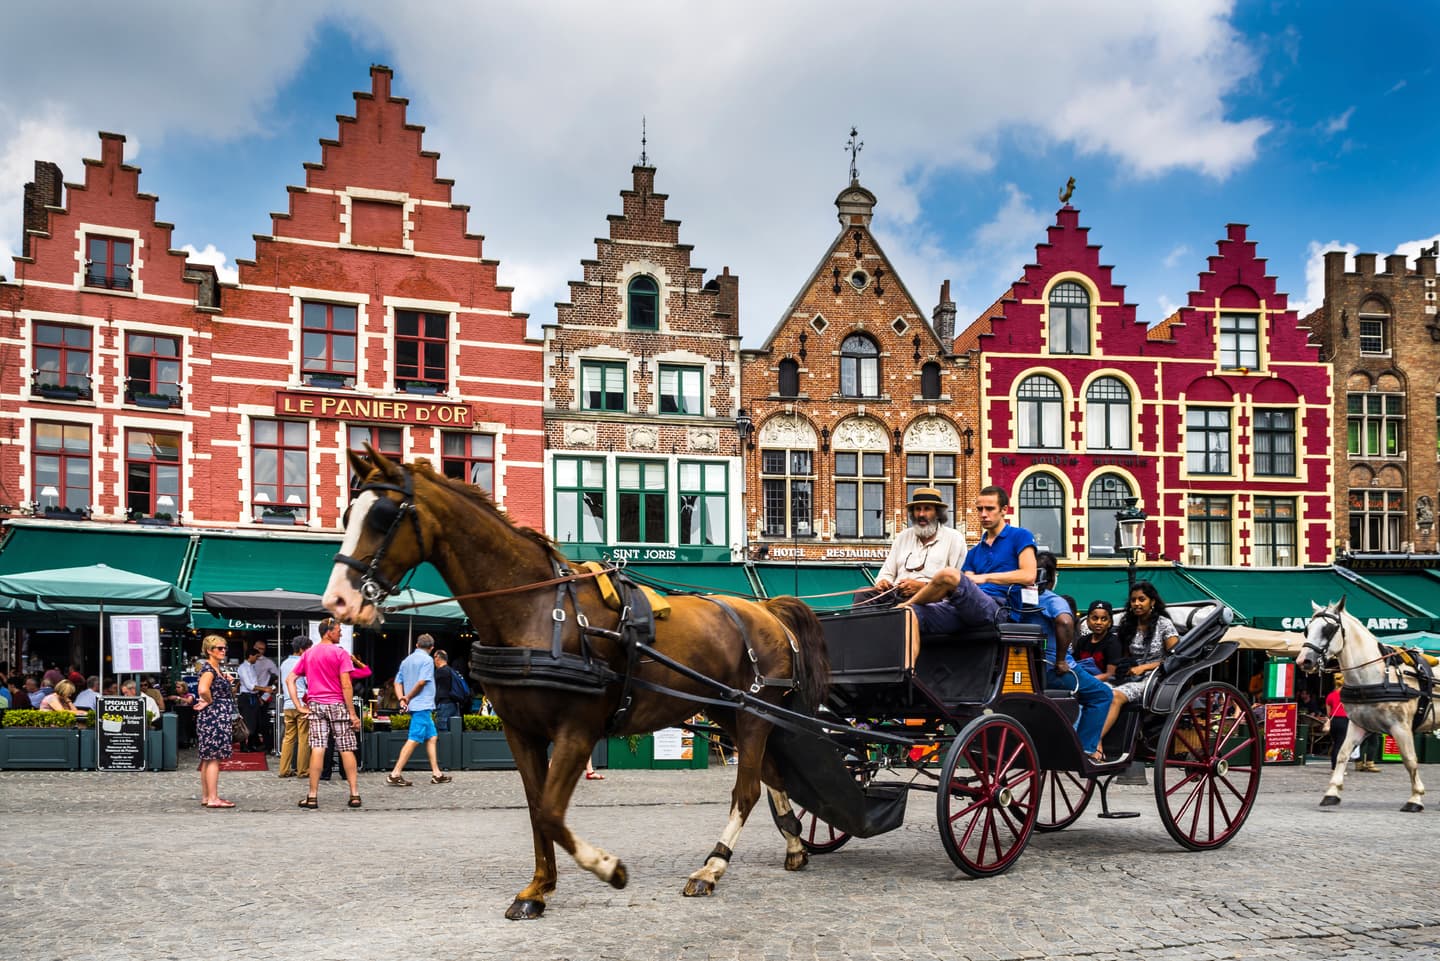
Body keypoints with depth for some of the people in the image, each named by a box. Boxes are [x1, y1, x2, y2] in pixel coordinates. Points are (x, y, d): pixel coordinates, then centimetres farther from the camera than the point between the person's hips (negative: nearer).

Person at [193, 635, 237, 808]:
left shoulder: (219, 669, 15)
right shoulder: (208, 668, -13)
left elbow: (228, 692, 26)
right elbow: (203, 690, -31)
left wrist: (230, 684, 5)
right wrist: (210, 702, -14)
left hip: (220, 718, 10)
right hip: (213, 717, -10)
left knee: (208, 758, 12)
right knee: (214, 757, -9)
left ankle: (206, 796, 17)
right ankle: (213, 798, -8)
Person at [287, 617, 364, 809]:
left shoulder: (308, 654, 11)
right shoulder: (340, 653, -6)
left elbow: (290, 680, 9)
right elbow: (346, 685, -11)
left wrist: (299, 706, 5)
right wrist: (353, 714, -8)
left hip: (315, 705, 4)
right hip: (337, 705, -4)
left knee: (317, 749, 1)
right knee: (346, 749, 2)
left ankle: (312, 797, -1)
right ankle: (354, 794, 3)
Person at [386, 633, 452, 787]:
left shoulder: (406, 661, 17)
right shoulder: (427, 659, -7)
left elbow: (398, 683, 13)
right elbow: (422, 681, -16)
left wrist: (402, 699, 0)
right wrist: (408, 697, -5)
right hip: (422, 705, -9)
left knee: (431, 737, 12)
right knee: (414, 739, -10)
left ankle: (436, 774, 13)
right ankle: (395, 774, -13)